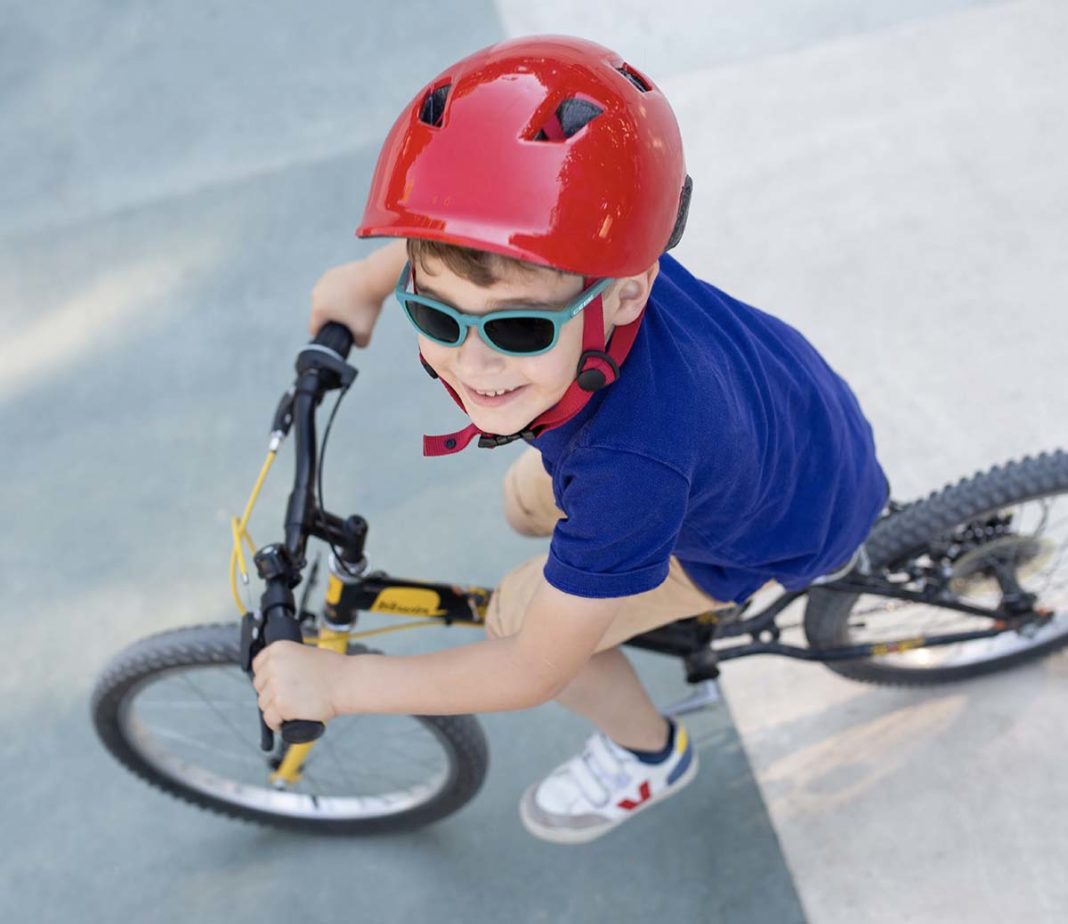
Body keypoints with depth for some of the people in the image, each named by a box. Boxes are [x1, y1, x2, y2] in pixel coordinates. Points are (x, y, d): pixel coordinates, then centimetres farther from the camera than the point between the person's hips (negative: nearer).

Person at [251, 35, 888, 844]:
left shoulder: (633, 456, -46)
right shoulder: (566, 257, -30)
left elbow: (534, 671, -31)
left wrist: (338, 682, -22)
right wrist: (368, 278, 3)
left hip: (801, 511, -6)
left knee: (517, 617, -4)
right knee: (529, 504, 16)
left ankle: (649, 756, 25)